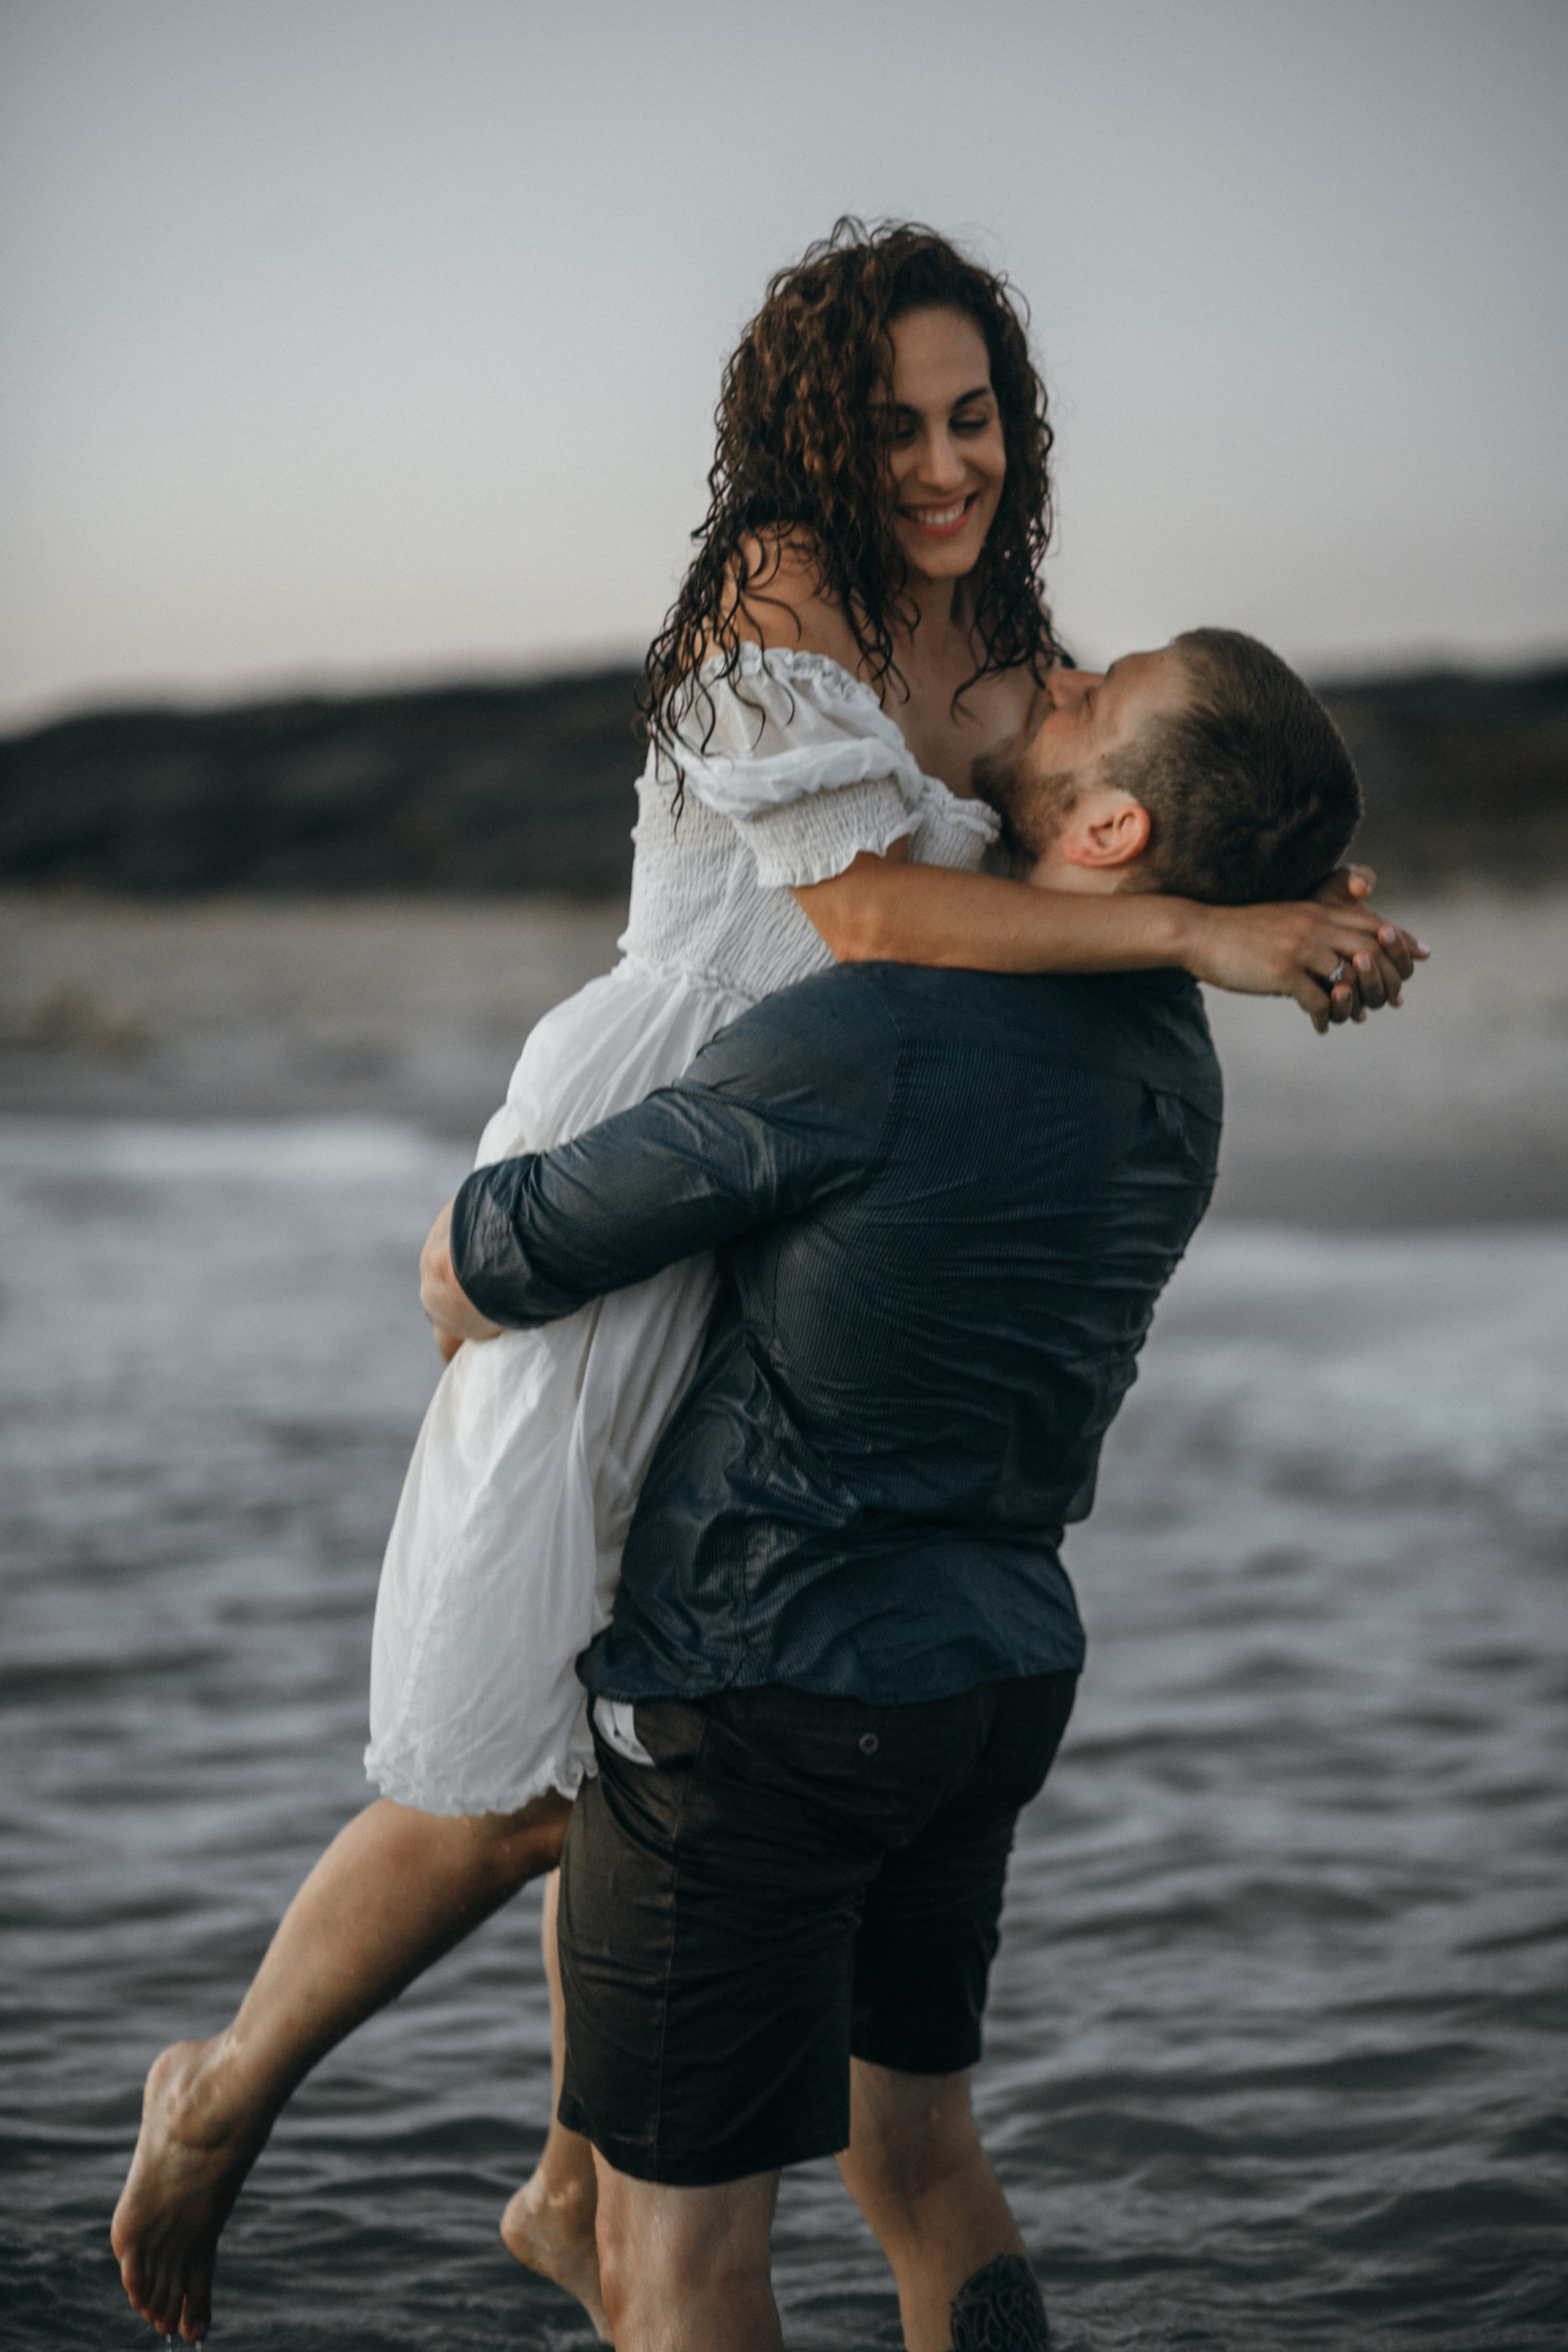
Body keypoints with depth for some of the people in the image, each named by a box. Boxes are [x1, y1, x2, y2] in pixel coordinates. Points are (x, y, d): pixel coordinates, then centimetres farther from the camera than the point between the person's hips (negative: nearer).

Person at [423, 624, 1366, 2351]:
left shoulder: (870, 1043, -23)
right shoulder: (1170, 1072, 1)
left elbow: (478, 1268, -13)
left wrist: (460, 1283, 10)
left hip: (759, 1686, -7)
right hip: (997, 1671, 8)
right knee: (914, 2146, 24)